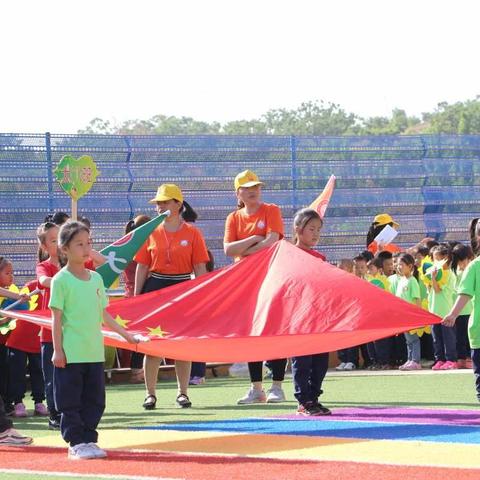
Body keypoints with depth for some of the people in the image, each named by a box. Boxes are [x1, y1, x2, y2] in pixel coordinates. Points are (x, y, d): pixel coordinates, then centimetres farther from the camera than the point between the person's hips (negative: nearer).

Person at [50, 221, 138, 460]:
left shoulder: (96, 278, 10)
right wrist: (57, 350, -11)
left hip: (95, 352, 6)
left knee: (95, 400, 9)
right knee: (70, 400, -1)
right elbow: (57, 317, -7)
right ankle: (76, 442, 5)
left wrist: (126, 334, 14)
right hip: (70, 353, -6)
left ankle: (88, 440, 16)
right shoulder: (61, 280, -6)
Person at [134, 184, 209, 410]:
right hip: (155, 289, 1)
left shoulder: (192, 233, -1)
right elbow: (142, 267, 5)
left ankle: (182, 393, 16)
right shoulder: (152, 233, 4)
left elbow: (200, 268, -1)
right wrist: (136, 297, 1)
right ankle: (150, 394, 8)